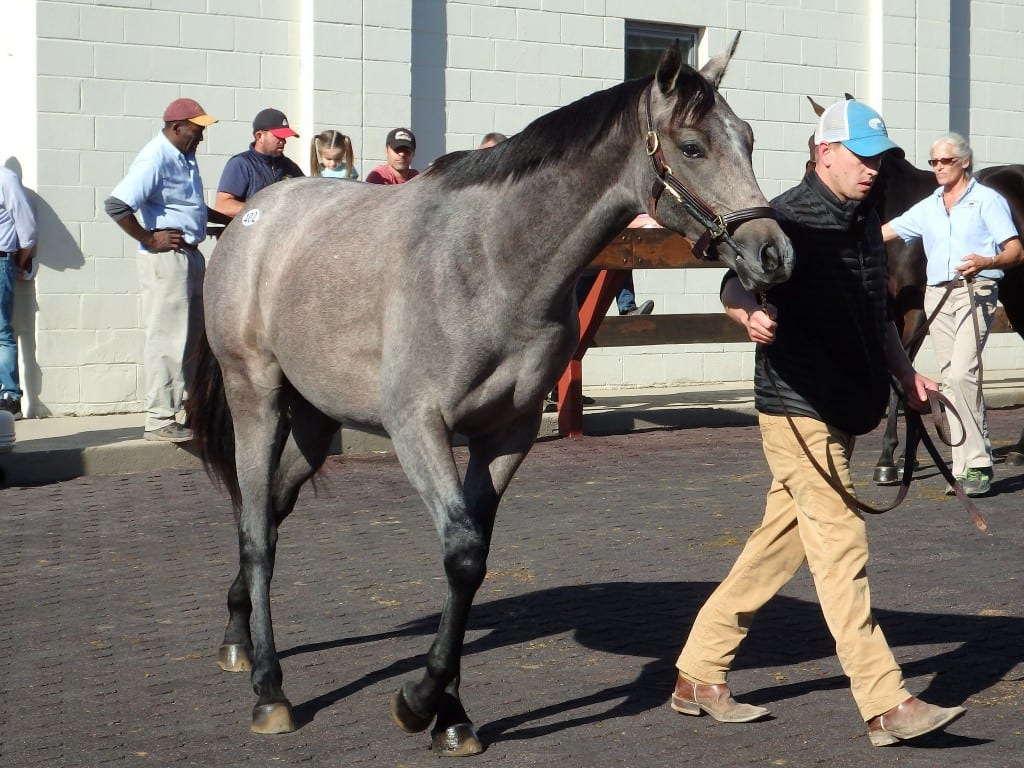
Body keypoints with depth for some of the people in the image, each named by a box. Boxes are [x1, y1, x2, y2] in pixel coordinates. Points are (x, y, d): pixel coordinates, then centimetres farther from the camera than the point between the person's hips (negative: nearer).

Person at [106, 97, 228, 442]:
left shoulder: (186, 156, 13)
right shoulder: (155, 159, -16)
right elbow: (115, 204, -25)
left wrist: (228, 220, 19)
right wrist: (149, 239, -18)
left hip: (191, 255, 10)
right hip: (166, 258, -10)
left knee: (198, 336, 15)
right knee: (167, 339, -6)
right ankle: (159, 420, -2)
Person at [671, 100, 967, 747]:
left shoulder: (865, 223, 17)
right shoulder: (790, 218, -10)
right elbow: (737, 285, -21)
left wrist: (906, 376, 23)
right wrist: (754, 314, -42)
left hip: (846, 411, 9)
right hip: (799, 408, -9)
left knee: (778, 546, 12)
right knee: (840, 548, -9)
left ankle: (700, 676, 21)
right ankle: (888, 707, -7)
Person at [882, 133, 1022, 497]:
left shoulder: (988, 200, 2)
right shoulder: (927, 208, 17)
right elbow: (883, 233, 20)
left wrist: (986, 262, -25)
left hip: (975, 292, -6)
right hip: (937, 296, 6)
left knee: (961, 374, -19)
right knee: (952, 379, 3)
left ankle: (974, 464, -14)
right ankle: (969, 464, 8)